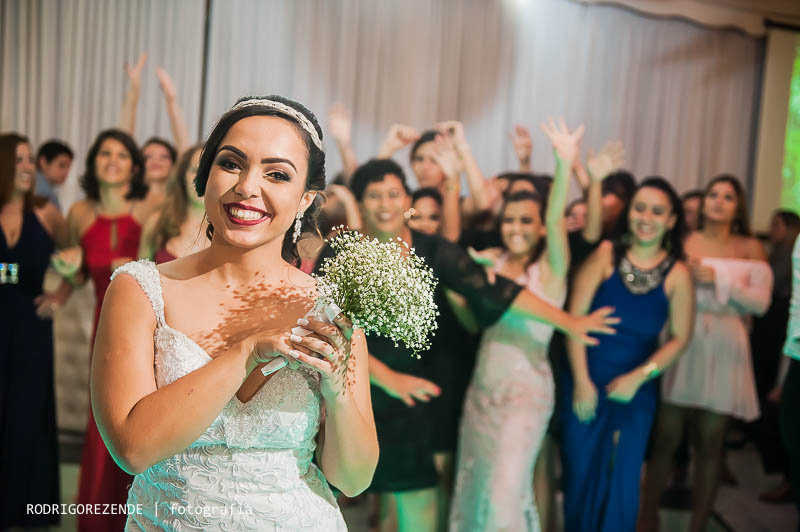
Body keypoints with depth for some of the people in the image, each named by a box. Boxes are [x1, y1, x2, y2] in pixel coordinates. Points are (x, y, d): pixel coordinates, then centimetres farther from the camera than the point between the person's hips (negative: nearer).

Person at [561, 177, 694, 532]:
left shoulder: (677, 274, -4)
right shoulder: (606, 254, -7)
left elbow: (679, 337, 2)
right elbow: (575, 316, -9)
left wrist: (639, 376, -8)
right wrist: (582, 380, -12)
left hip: (636, 391, 1)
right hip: (585, 383, -1)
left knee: (623, 478, 9)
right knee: (580, 472, 7)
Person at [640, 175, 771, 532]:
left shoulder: (751, 249, 8)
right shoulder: (682, 243, 6)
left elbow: (761, 302, -2)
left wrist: (719, 279, -11)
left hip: (723, 350, 1)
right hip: (680, 345, -1)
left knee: (710, 441, 4)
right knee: (665, 436, -1)